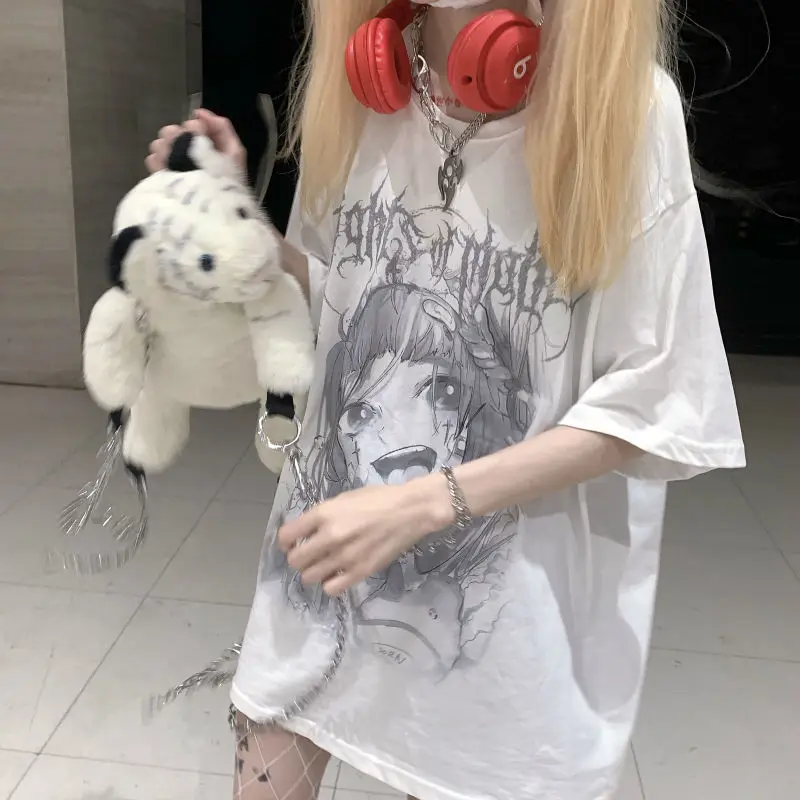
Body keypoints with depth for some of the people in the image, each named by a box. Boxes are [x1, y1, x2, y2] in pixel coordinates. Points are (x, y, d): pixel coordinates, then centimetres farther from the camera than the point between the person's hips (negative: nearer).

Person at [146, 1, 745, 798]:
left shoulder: (626, 107, -16)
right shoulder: (359, 91, -3)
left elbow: (645, 405, -15)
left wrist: (424, 502, -22)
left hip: (496, 589, -3)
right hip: (325, 553, 4)